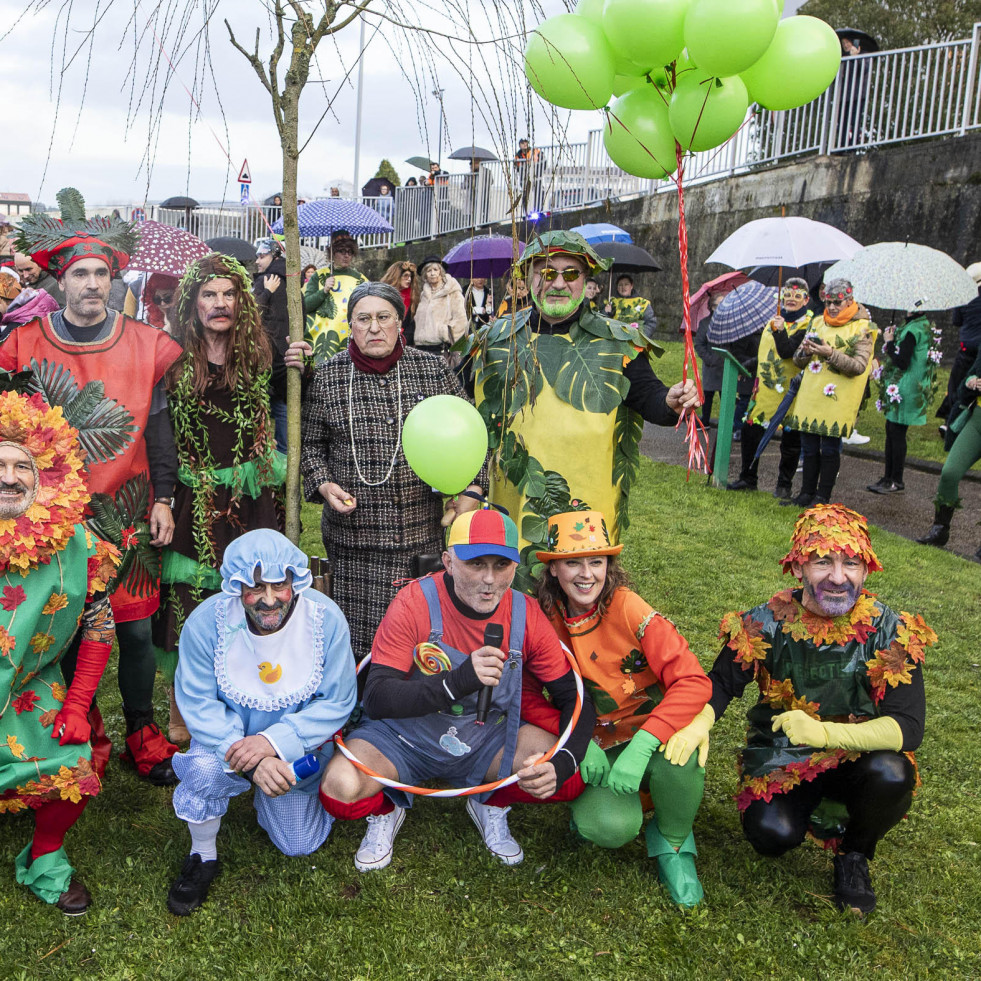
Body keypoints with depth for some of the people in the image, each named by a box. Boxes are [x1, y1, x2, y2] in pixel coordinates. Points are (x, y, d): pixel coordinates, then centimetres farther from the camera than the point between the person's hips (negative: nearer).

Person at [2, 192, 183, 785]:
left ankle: (142, 733, 24)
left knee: (136, 628, 6)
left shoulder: (145, 345, 3)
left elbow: (158, 426, 6)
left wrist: (163, 499, 2)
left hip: (129, 511, 1)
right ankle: (86, 737, 27)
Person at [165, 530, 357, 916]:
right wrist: (249, 761, -35)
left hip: (297, 743, 1)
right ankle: (202, 855, -2)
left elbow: (336, 702, -16)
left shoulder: (325, 618, -22)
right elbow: (198, 704, -20)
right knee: (206, 771, -34)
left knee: (298, 843, 2)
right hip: (228, 735, -1)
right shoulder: (206, 621, -23)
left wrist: (274, 741, -30)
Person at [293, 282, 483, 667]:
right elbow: (310, 442, 12)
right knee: (359, 637, 1)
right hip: (354, 530, 0)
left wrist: (469, 490, -1)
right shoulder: (327, 376, 4)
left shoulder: (433, 370, 4)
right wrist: (323, 484, -5)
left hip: (422, 531, 1)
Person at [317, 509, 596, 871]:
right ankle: (385, 811, 9)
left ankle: (491, 803, 12)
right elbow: (376, 699, -25)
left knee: (570, 780, -21)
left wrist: (564, 762, -25)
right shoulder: (416, 603, -21)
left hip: (487, 739, 2)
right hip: (405, 736, -2)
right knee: (340, 789, -29)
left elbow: (575, 698, -5)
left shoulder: (526, 615, -12)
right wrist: (459, 681, -40)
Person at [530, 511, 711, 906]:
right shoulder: (544, 621, -9)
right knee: (611, 827, -30)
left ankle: (673, 842, -3)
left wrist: (642, 746, -34)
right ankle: (592, 804, 9)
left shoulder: (627, 607, -17)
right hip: (597, 751, 0)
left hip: (651, 736, 0)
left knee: (677, 751, -35)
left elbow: (694, 681, -22)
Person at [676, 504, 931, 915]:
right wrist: (698, 722, -27)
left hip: (857, 756, -1)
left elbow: (908, 726, -20)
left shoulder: (891, 632, -15)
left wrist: (825, 732, -35)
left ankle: (854, 854, 0)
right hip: (782, 760, 1)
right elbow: (721, 681, -4)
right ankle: (820, 810, 13)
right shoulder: (768, 623, -11)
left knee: (891, 775, -33)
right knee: (771, 834, -25)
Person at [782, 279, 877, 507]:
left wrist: (831, 354, -22)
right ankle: (807, 494, 19)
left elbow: (859, 366, -12)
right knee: (809, 447, 10)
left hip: (837, 400, -5)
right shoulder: (817, 323, 14)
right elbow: (797, 360, 15)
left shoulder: (861, 328, -2)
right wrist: (805, 351, -8)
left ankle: (823, 497, 7)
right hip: (810, 396, 5)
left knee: (830, 449, -1)